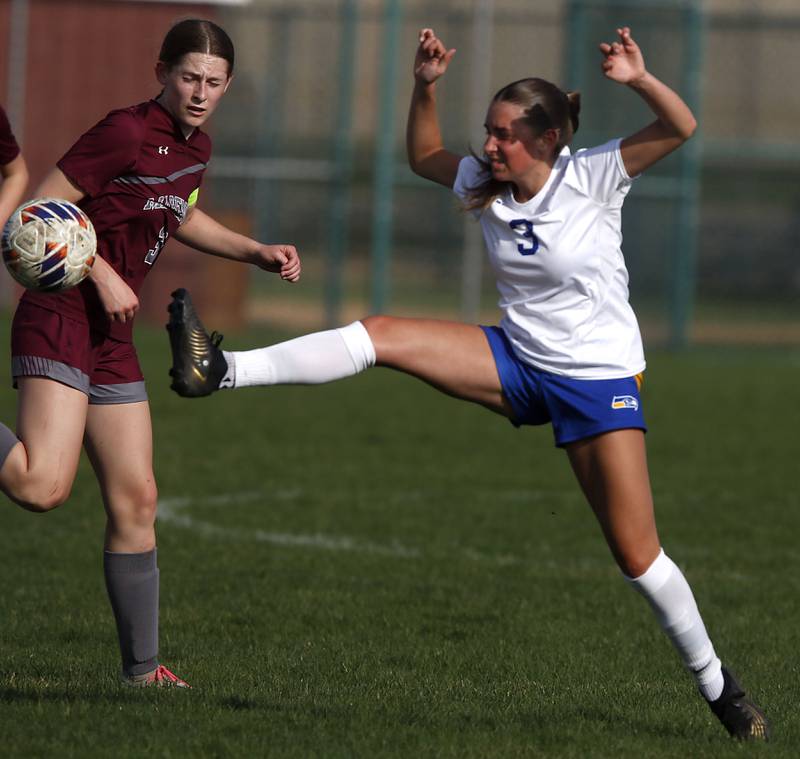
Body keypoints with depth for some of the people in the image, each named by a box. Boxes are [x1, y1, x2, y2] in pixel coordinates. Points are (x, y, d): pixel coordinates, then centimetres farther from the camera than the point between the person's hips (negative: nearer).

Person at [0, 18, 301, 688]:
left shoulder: (196, 148, 12)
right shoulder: (126, 134, -14)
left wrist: (256, 252, 22)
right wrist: (104, 278, -18)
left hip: (113, 338, 9)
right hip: (60, 319, -8)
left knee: (135, 501, 8)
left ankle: (143, 668, 15)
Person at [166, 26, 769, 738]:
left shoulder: (592, 178, -14)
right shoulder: (485, 185, 1)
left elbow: (681, 129, -22)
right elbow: (424, 156, 20)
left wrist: (639, 79, -39)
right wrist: (425, 88, 5)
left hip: (600, 380, -5)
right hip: (518, 363, 5)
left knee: (638, 556, -4)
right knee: (383, 334, -16)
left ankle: (716, 683, 13)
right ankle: (222, 371, -23)